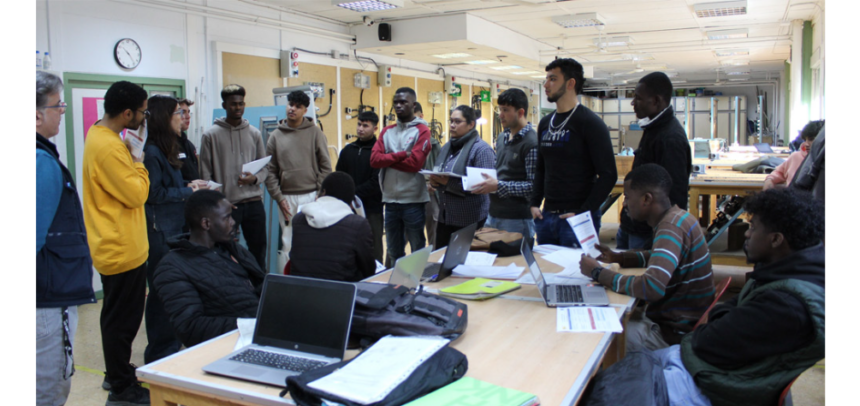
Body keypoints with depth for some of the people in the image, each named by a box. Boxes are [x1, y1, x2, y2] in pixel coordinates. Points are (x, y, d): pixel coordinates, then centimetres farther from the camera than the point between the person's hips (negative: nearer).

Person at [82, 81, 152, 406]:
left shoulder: (101, 135, 9)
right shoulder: (108, 147, -23)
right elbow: (137, 195, -21)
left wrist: (130, 158, 4)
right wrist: (138, 162, -9)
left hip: (113, 246, 11)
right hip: (122, 249, -11)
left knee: (118, 315, 22)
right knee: (123, 318, 1)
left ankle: (117, 373, 37)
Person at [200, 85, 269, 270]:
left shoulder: (255, 133, 10)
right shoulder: (211, 135, 1)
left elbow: (265, 168, 11)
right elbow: (205, 175, 0)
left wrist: (255, 178, -11)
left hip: (254, 203, 3)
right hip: (226, 205, -3)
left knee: (258, 250, 9)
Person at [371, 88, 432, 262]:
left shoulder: (422, 131, -3)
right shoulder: (387, 132, 12)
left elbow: (415, 163, -15)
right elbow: (374, 160, -2)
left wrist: (388, 158, -6)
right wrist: (401, 155, -13)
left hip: (413, 201, -5)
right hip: (390, 200, 5)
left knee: (418, 251, 6)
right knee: (394, 251, 15)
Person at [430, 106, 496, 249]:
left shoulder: (482, 149, -12)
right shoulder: (447, 147, 13)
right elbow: (438, 173, 21)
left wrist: (448, 182, -24)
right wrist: (434, 180, -5)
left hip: (470, 220, -7)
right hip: (445, 217, 7)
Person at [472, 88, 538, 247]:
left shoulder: (532, 142, -14)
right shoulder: (503, 137, 13)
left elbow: (534, 186, -20)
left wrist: (498, 186, -21)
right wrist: (486, 182, 2)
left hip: (517, 221, -8)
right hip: (494, 216, 8)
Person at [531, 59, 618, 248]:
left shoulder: (590, 123, -9)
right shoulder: (545, 124, 12)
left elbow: (608, 175, -14)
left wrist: (583, 212, -18)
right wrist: (535, 203, 8)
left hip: (576, 218, -6)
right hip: (546, 216, 7)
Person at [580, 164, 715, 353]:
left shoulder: (671, 227, -25)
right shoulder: (676, 217, 5)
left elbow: (652, 287, -36)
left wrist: (599, 273, -23)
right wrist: (617, 257, 8)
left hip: (674, 333, -9)